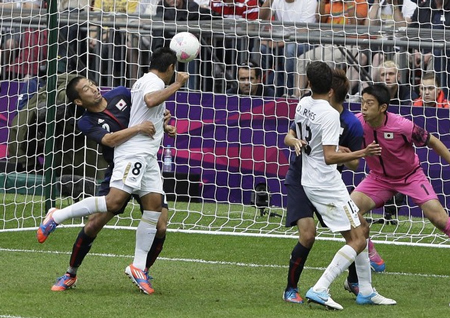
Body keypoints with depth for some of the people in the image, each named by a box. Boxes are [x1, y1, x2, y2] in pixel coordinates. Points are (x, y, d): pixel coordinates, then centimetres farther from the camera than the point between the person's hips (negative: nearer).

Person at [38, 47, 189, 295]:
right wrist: (177, 84, -21)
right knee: (114, 202, -21)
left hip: (147, 155, 10)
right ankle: (57, 217, -10)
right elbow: (151, 100, -29)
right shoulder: (154, 81, -6)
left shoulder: (145, 81, 24)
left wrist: (162, 124, 39)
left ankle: (138, 267, 1)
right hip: (133, 151, -10)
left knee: (154, 207, 1)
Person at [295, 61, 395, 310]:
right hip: (327, 184, -9)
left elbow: (296, 135, 22)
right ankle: (319, 290, -18)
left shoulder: (303, 104, 2)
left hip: (310, 182, 9)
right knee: (357, 241, -7)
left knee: (361, 229, 18)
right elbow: (329, 157, -29)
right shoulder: (330, 114, -22)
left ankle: (365, 291, 21)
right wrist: (360, 154, -33)